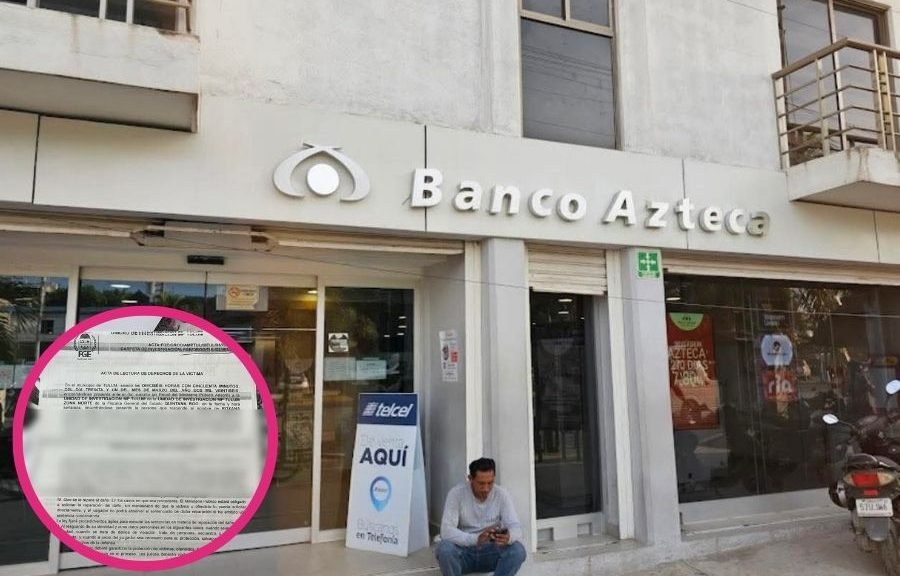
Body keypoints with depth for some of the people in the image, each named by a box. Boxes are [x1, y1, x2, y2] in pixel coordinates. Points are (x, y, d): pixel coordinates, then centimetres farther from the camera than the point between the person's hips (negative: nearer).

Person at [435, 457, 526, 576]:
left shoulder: (502, 495, -8)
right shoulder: (456, 493, -15)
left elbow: (516, 528, -15)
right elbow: (446, 531, -24)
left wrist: (508, 537, -40)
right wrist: (476, 539, -41)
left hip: (490, 552, 2)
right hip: (464, 551, -1)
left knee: (518, 550, -28)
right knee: (444, 549, -34)